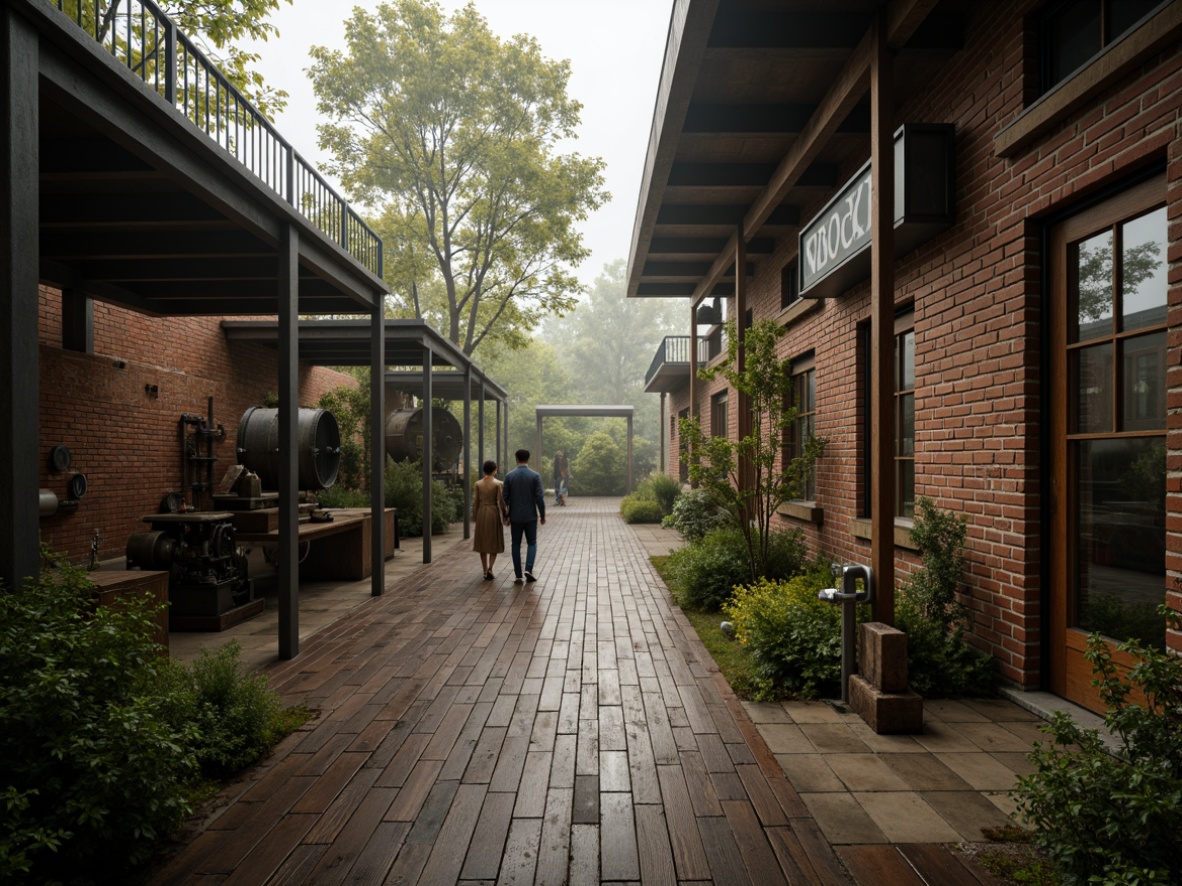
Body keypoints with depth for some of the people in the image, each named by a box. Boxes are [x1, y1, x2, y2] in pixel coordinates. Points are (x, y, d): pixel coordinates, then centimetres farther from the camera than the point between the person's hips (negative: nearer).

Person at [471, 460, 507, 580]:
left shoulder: (477, 484, 0)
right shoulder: (498, 484, -8)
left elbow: (475, 502, 1)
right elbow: (501, 502, -9)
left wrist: (474, 518, 9)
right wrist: (505, 515, 2)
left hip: (481, 513, 2)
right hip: (494, 513, -2)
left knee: (482, 543, 10)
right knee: (494, 543, 8)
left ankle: (485, 571, 13)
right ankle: (490, 568, -10)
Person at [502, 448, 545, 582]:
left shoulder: (509, 476, -3)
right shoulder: (535, 475, -8)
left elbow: (505, 498, -1)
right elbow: (539, 497, -10)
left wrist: (506, 516, 8)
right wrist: (542, 515, 0)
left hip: (515, 516, 1)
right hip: (530, 516, -1)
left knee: (515, 545, 10)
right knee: (532, 543, 13)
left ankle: (517, 575, 7)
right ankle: (528, 569, -6)